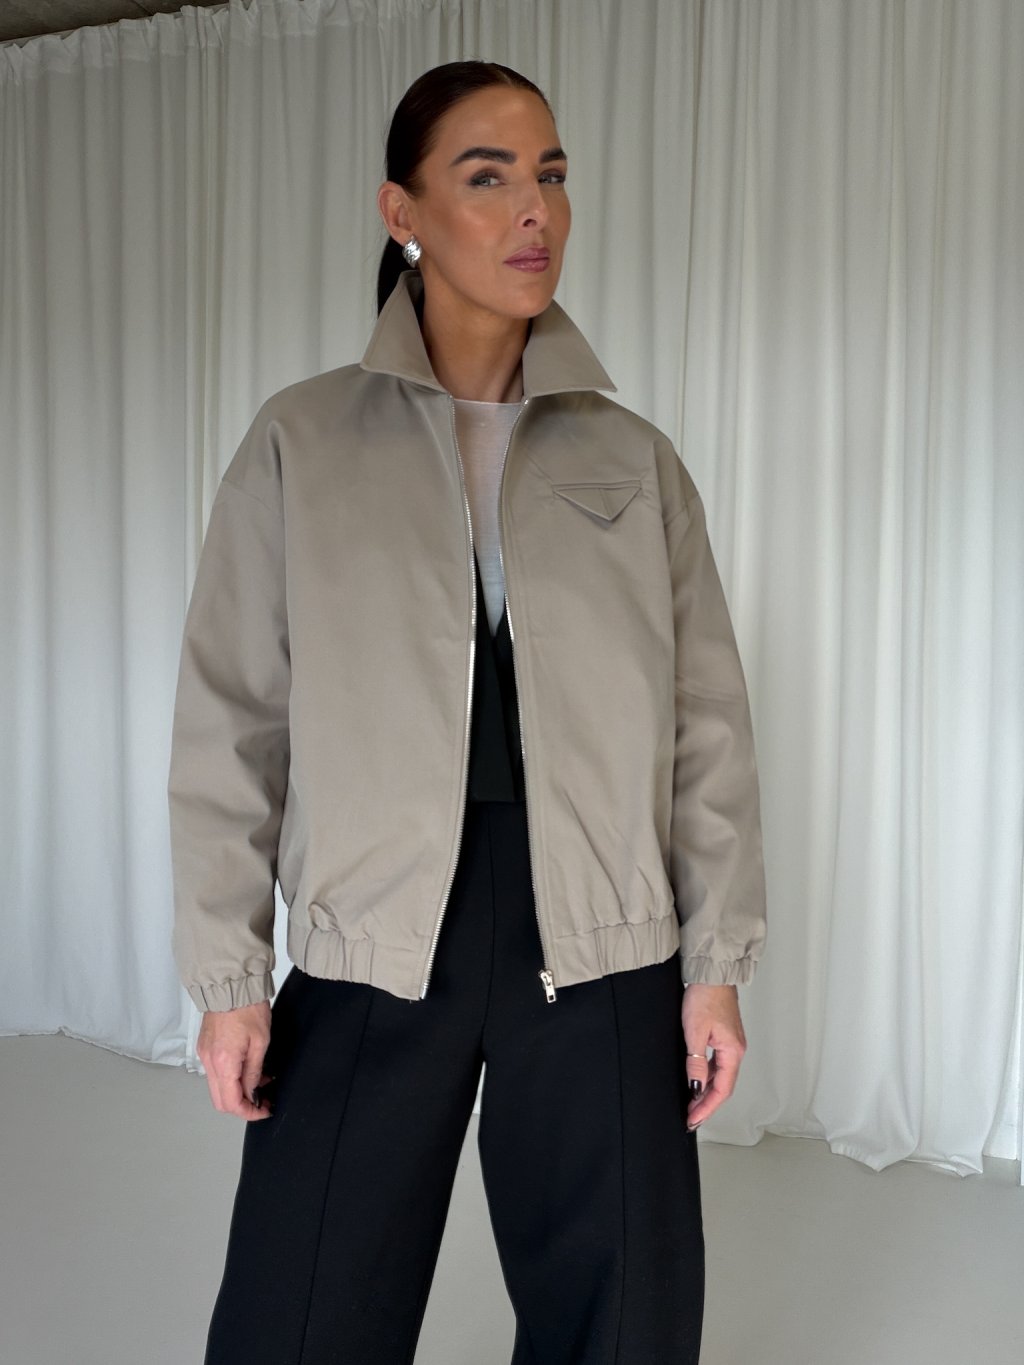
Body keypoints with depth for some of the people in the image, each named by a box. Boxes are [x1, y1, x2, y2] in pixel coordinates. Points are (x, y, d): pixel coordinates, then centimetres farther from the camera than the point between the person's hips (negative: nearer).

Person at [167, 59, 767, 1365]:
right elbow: (232, 719, 0)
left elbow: (707, 725, 4)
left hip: (602, 959, 2)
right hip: (371, 953, -1)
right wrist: (226, 971, -3)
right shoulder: (301, 440, 1)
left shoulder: (636, 458, 5)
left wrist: (716, 963, 0)